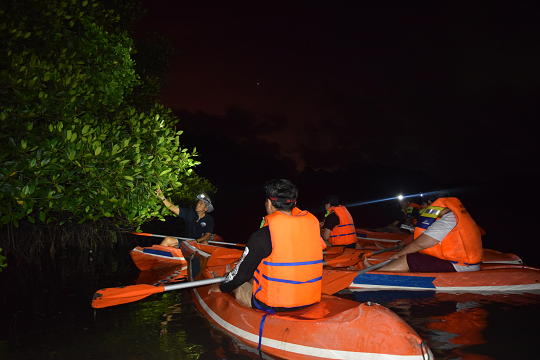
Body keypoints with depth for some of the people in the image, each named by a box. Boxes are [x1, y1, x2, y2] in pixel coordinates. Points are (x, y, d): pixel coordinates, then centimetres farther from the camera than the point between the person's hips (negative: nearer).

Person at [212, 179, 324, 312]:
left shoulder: (263, 235, -19)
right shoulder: (312, 225, -2)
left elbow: (242, 273, -10)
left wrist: (221, 288, 10)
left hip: (274, 304, -6)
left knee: (237, 286, 18)